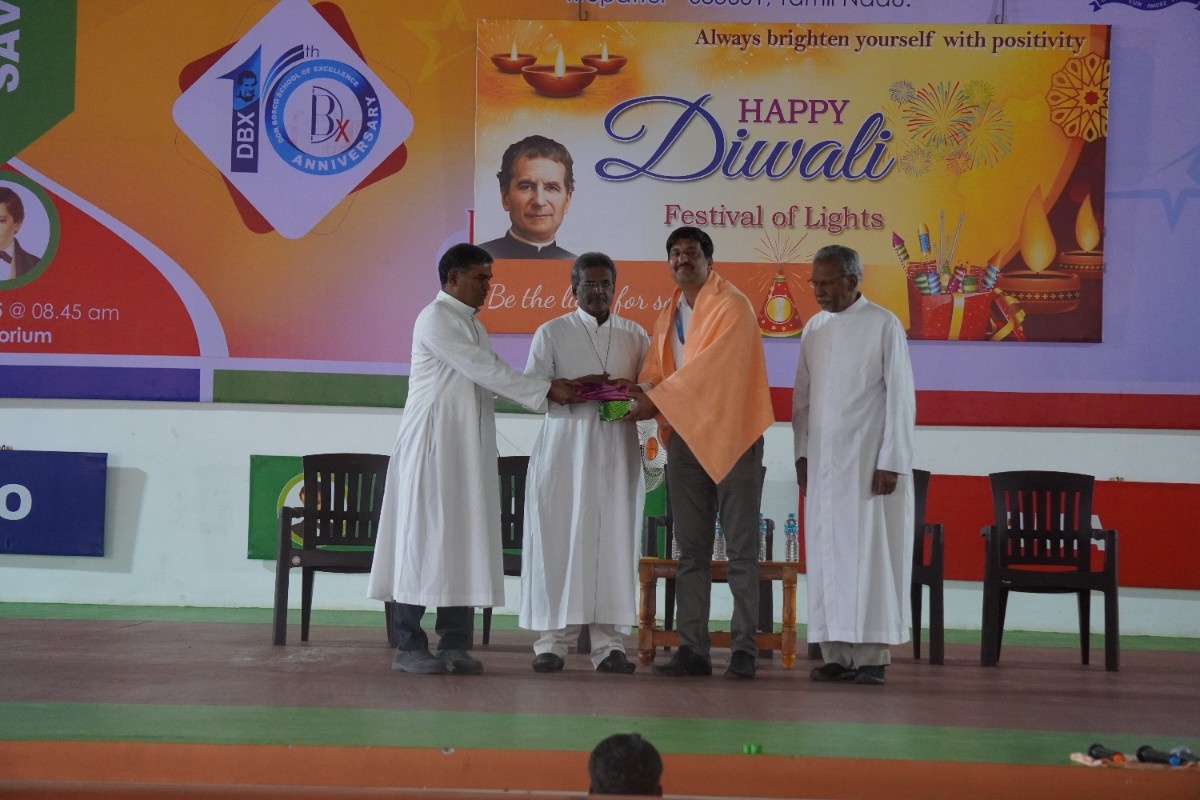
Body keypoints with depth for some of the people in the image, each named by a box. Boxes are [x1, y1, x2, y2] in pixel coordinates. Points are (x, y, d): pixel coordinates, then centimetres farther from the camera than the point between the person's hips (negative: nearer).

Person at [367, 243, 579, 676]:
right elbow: (487, 372, -15)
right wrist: (548, 389, -12)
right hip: (432, 445, -8)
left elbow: (492, 377, 13)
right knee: (425, 537, -6)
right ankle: (410, 647, -2)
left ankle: (454, 644, 7)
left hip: (468, 449, 8)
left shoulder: (471, 323, 18)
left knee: (464, 539, 5)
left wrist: (557, 389, 2)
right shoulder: (436, 319, -10)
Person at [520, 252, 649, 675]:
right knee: (559, 540, -4)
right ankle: (551, 641, 0)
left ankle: (608, 643, 1)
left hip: (617, 449, 2)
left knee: (613, 541, -1)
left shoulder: (635, 336, 13)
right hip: (565, 446, -2)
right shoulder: (552, 333, 7)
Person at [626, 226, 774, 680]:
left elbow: (709, 366, -19)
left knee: (741, 548, -2)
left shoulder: (731, 306, -8)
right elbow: (656, 370, 10)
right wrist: (642, 391, -13)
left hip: (731, 436, -7)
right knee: (691, 550, 6)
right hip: (685, 438, 7)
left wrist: (658, 401, -24)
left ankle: (744, 647, 1)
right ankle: (692, 649, 8)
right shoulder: (668, 316, 15)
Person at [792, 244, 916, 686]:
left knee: (868, 553, -4)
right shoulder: (814, 329, 10)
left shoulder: (884, 325, -5)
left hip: (867, 460, -5)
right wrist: (802, 453, 9)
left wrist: (891, 462, -11)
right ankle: (836, 653, 7)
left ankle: (872, 654, -1)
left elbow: (900, 397, -7)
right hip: (823, 462, 5)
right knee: (827, 555, 3)